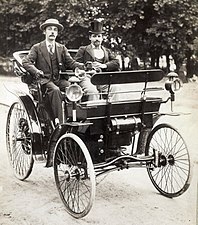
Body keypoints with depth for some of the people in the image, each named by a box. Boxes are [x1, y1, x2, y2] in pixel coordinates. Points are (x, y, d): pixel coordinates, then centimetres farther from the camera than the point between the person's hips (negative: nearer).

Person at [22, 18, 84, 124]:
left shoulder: (62, 48, 19)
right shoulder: (37, 48, 8)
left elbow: (71, 63, 11)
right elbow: (26, 62, -1)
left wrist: (84, 66, -10)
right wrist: (36, 71, -22)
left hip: (59, 79, 3)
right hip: (44, 80, -3)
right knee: (55, 90, -35)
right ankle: (58, 122, -38)